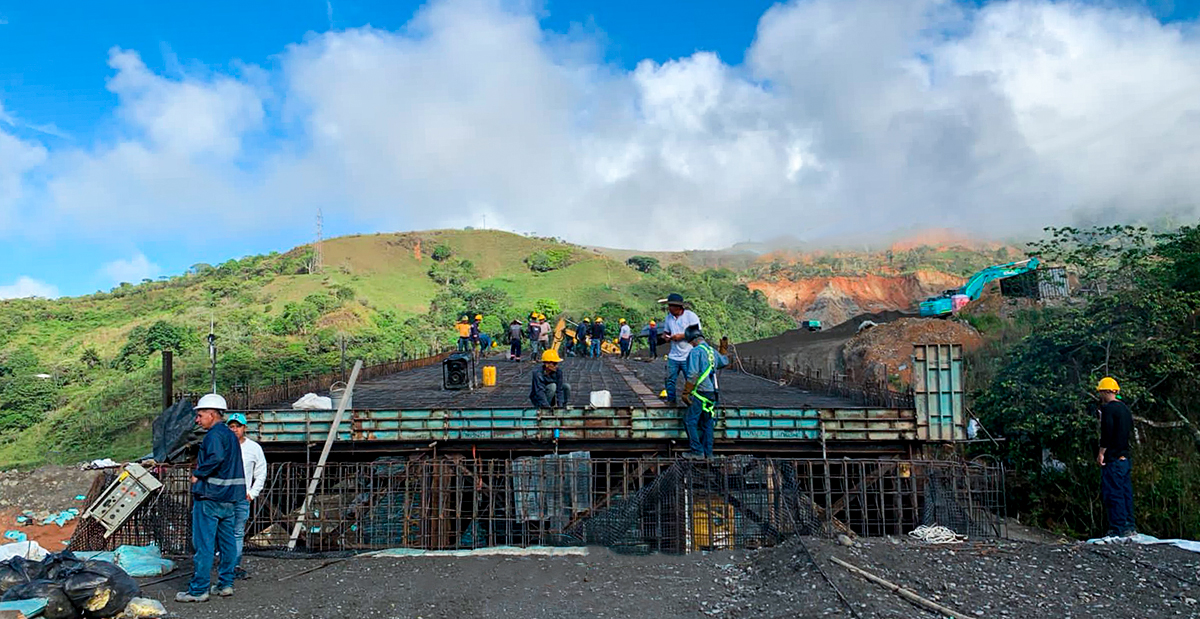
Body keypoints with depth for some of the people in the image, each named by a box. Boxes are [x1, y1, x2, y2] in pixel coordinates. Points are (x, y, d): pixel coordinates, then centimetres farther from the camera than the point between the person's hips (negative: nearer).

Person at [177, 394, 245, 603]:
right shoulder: (230, 434, 16)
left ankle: (198, 589, 0)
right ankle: (226, 584, 18)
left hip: (210, 496, -9)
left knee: (203, 544, -4)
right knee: (227, 542, 12)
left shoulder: (214, 435, -13)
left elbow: (216, 458, -30)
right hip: (229, 497, 9)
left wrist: (197, 474, -17)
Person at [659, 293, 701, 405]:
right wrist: (665, 336, -5)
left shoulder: (691, 316, -10)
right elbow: (666, 332, 19)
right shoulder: (669, 317, 8)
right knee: (670, 380, 4)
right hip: (673, 356, 5)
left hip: (689, 356, -5)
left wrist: (682, 336, -18)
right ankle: (671, 401, 19)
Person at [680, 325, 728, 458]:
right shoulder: (712, 351, 13)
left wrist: (685, 393, -13)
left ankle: (697, 451, -2)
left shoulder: (696, 351, -11)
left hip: (700, 392, -8)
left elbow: (693, 375, -18)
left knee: (690, 421, 0)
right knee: (707, 423, 14)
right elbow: (725, 361, 35)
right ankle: (708, 452, 17)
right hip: (713, 393, 8)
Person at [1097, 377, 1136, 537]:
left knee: (1113, 494, -6)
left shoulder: (1108, 408, -12)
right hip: (1126, 457, 9)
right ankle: (1129, 527, 16)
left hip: (1113, 459, -9)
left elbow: (1107, 432, -19)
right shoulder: (1125, 408, 15)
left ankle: (1118, 529, -6)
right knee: (1126, 492, 12)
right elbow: (1129, 429, 22)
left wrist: (1101, 453, -14)